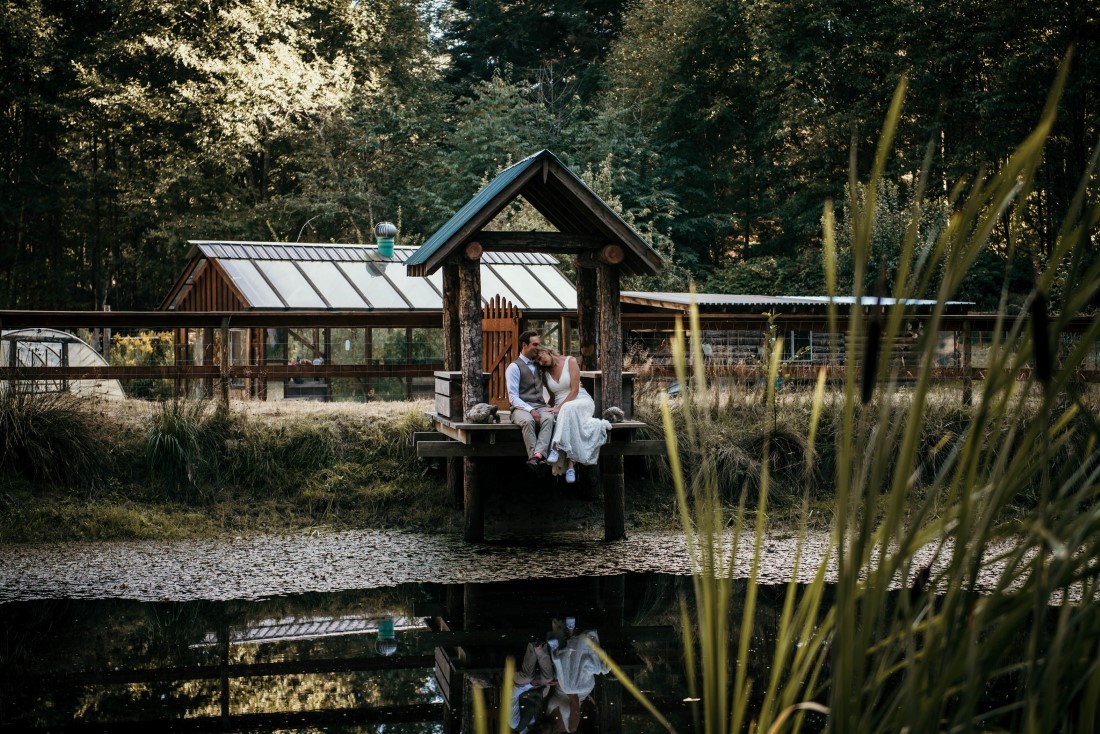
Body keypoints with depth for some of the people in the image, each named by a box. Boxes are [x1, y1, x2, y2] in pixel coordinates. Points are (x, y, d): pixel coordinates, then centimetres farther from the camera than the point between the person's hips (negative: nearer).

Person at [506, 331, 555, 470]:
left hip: (540, 406, 4)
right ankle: (539, 458, -43)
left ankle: (537, 455, -49)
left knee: (548, 418, -33)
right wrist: (530, 410, -21)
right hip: (521, 408, -4)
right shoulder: (514, 367, 2)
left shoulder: (539, 365, 22)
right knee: (528, 420, -40)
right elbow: (513, 398, -6)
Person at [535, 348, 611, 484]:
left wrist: (560, 408, -20)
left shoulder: (570, 361, -4)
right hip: (562, 408, 4)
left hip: (582, 401, -4)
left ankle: (556, 448, -43)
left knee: (569, 409, -40)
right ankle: (570, 465, -41)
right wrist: (553, 409, -2)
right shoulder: (546, 372, 11)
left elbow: (574, 390, -12)